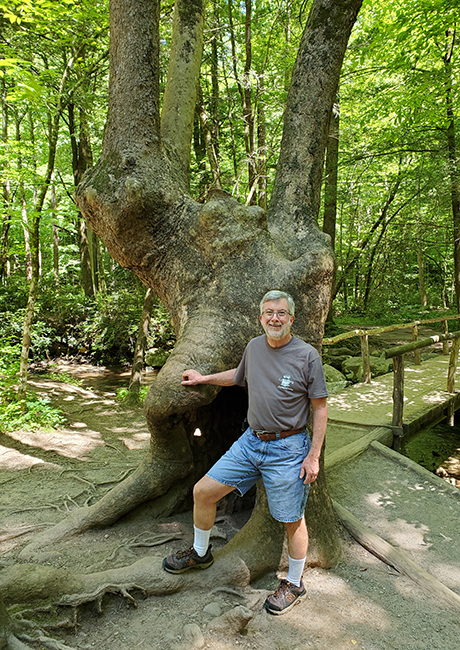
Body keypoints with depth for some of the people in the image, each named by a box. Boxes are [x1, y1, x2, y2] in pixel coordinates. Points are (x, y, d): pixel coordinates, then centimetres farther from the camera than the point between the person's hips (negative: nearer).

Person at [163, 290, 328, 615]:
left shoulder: (307, 356, -13)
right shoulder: (254, 347, 3)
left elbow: (320, 407, -8)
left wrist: (314, 456, -11)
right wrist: (204, 378, 27)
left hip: (287, 449, -5)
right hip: (250, 441, 6)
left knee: (292, 520, 7)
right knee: (203, 491, 7)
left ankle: (295, 585, 34)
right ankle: (200, 553, 33)